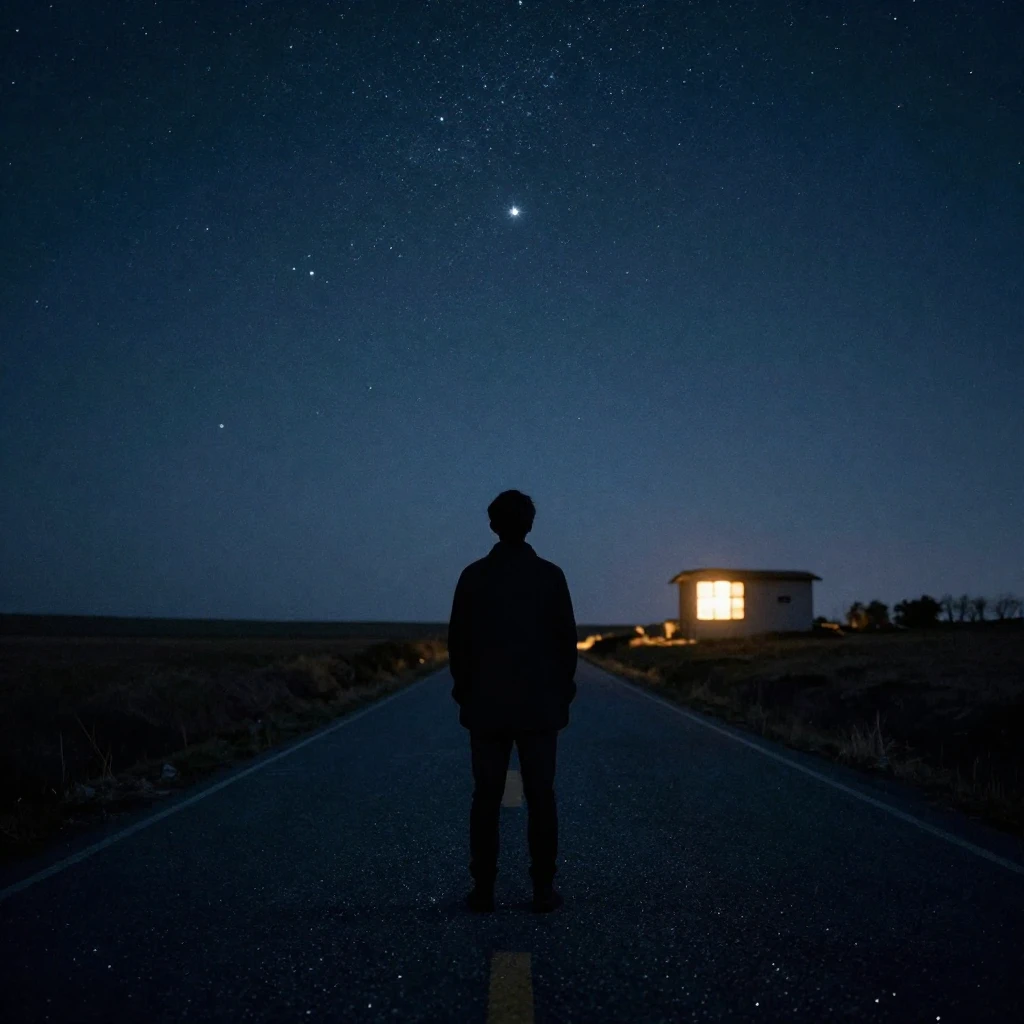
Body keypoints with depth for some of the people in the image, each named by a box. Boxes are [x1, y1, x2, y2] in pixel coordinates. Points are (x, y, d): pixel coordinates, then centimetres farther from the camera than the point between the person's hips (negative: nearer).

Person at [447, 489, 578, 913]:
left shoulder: (473, 575, -2)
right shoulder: (550, 574, -4)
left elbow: (458, 640, -1)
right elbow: (567, 638, -3)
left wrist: (464, 691, 10)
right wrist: (562, 691, 8)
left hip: (486, 704, 1)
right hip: (539, 704, 0)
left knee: (486, 797, 5)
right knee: (540, 797, 4)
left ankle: (483, 889, 6)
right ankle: (543, 889, 6)